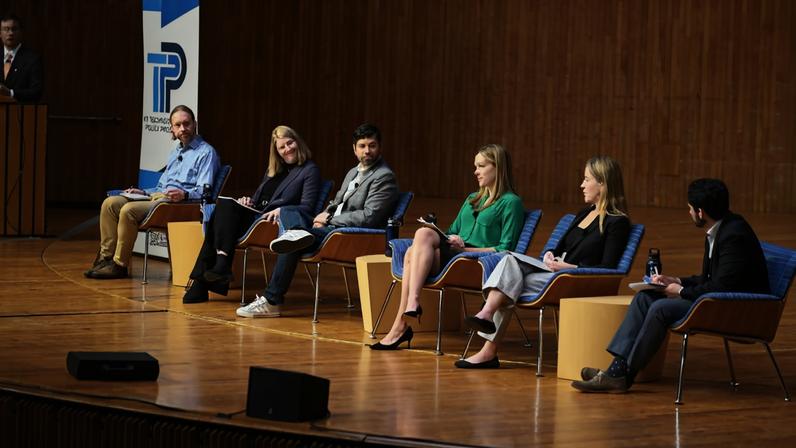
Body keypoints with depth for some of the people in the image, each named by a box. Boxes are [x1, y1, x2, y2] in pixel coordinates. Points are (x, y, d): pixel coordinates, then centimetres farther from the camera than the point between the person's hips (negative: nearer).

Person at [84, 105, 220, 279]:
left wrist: (184, 194, -31)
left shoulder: (206, 152, -1)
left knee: (129, 210, -29)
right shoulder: (176, 152, 28)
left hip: (178, 203, -9)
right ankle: (106, 257, -12)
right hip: (158, 196, 9)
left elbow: (204, 191, -13)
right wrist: (142, 192, 16)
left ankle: (119, 264, -21)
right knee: (110, 203, -8)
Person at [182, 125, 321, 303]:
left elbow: (307, 208, -5)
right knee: (224, 205, -25)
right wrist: (249, 201, 5)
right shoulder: (273, 170, 29)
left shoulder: (310, 170, 6)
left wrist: (281, 210, -22)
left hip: (272, 222, -7)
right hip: (254, 215, 7)